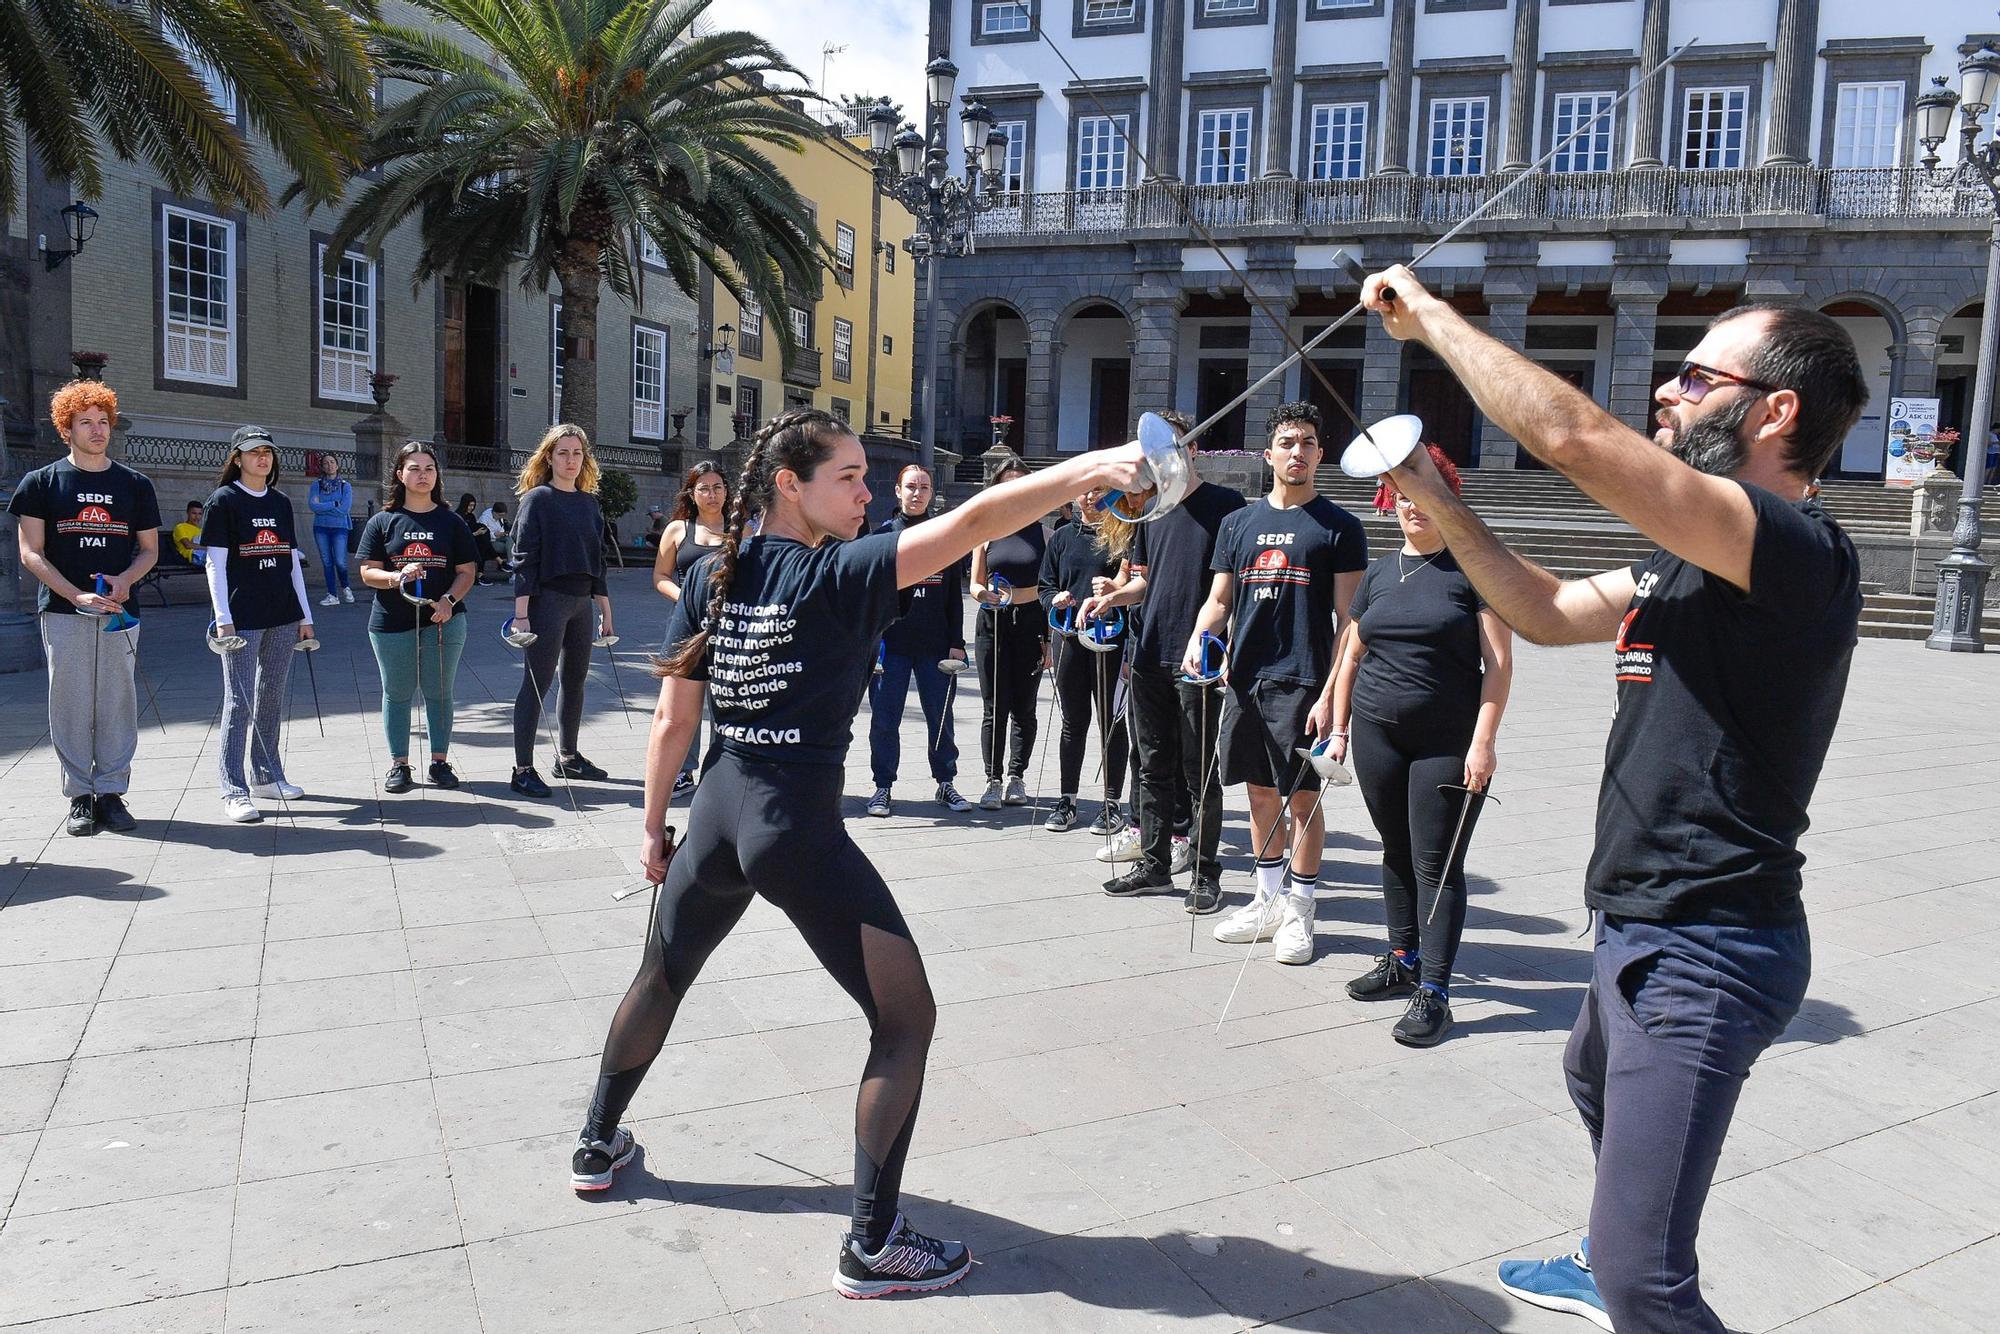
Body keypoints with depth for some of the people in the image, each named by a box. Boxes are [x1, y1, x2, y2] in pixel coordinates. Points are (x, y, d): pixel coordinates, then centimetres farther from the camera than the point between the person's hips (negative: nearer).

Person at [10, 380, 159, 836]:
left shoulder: (135, 484, 11)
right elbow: (30, 552, 0)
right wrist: (78, 595, -13)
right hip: (63, 612, -1)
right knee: (70, 704, 1)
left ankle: (111, 792, 10)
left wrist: (124, 579, -8)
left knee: (117, 703, 2)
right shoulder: (42, 482, 5)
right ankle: (79, 797, 8)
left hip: (119, 611, 2)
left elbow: (149, 549, 13)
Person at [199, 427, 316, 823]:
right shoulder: (224, 500, -3)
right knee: (239, 701, -4)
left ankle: (268, 775, 23)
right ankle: (234, 790, -1)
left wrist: (305, 616, 13)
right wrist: (223, 618, -14)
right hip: (242, 618, -6)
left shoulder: (281, 502, 13)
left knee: (272, 697, 12)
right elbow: (215, 563, -7)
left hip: (283, 617, 6)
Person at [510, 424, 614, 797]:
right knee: (537, 682, -5)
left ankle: (568, 757, 25)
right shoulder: (537, 499, -5)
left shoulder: (589, 502, 13)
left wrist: (605, 608, 15)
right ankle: (522, 769, 0)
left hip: (582, 602, 7)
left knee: (575, 681, 13)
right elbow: (524, 558, -11)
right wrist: (521, 613, -17)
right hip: (547, 600, -7)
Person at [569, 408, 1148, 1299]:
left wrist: (654, 828, 15)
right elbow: (971, 524, -28)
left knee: (660, 980, 30)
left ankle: (597, 1144, 50)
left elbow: (672, 720, 5)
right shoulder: (840, 575, -14)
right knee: (906, 1020, 3)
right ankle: (872, 1246, 7)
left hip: (717, 815, 7)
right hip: (801, 830, -7)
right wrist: (1091, 469, -34)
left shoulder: (712, 577, 3)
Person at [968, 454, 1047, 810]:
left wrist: (1050, 634, 0)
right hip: (994, 623, 0)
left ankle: (1016, 776, 17)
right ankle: (993, 780, 6)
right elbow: (975, 583, 8)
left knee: (1023, 707, 7)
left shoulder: (1041, 530, 4)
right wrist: (984, 594, -16)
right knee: (994, 707, 1)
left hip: (1031, 622, 0)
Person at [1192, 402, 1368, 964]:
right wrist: (1198, 637, -7)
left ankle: (1299, 910, 15)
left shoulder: (1340, 527, -1)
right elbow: (1219, 600, 14)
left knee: (1302, 797, 1)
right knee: (1261, 793, 13)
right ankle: (1269, 900, 27)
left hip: (1302, 684, -4)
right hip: (1245, 679, 4)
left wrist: (1330, 693, -13)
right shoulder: (1239, 523, 12)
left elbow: (1348, 620, -4)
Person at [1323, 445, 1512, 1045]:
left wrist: (1483, 741, -14)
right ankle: (1402, 961, 29)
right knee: (1396, 853, 15)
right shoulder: (1380, 572, 12)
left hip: (1448, 742, -5)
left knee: (1436, 865, -3)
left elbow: (1498, 663, -8)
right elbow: (1351, 656, 17)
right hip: (1376, 733, 5)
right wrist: (1339, 728, 13)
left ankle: (1433, 993, 3)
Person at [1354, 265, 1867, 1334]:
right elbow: (1548, 612, 14)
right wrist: (1440, 505, 4)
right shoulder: (1692, 564, 8)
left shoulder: (1799, 552, -23)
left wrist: (1428, 313, -22)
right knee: (1595, 1082, 36)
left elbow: (1573, 435, -33)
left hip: (1700, 956, -11)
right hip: (1643, 928, 11)